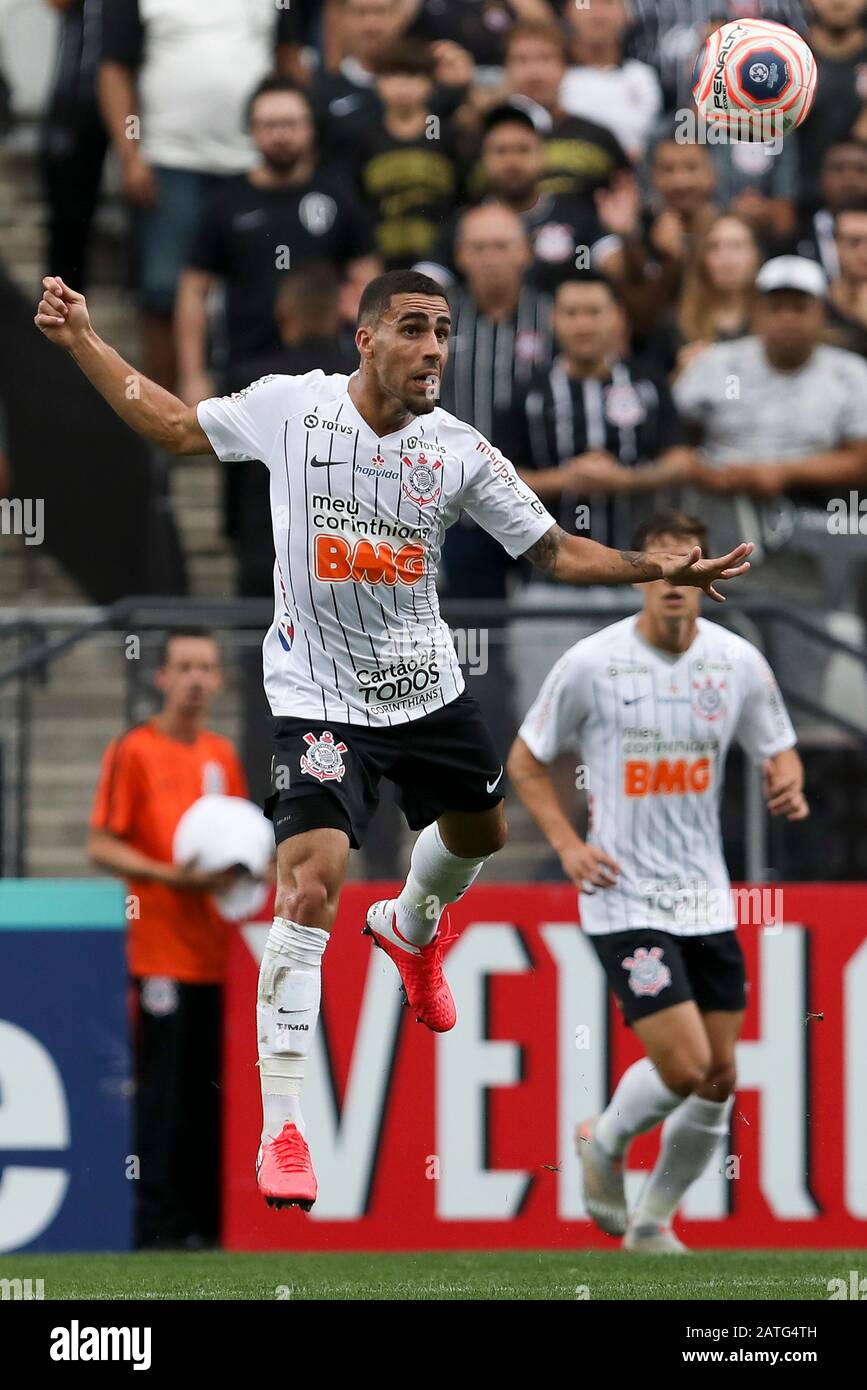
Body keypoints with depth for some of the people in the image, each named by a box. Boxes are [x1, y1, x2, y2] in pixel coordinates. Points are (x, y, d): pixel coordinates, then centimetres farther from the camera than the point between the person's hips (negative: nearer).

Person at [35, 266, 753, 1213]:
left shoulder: (460, 451, -7)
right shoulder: (287, 406, -11)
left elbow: (556, 550, -1)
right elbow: (175, 427, 4)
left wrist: (650, 567, -15)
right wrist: (82, 342, -1)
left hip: (426, 689, 4)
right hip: (319, 699, -4)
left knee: (478, 833, 25)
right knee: (311, 886, -19)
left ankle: (411, 927, 64)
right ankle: (281, 1131, -15)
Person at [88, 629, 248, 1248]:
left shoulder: (223, 756, 16)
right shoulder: (133, 752, -3)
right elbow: (102, 848, -6)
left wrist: (240, 866, 3)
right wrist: (171, 875, -19)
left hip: (216, 950, 6)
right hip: (159, 948, -6)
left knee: (213, 1088, 5)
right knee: (161, 1086, -8)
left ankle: (207, 1215, 10)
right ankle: (154, 1219, -6)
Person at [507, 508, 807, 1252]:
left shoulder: (739, 662, 0)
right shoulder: (591, 664, -9)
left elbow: (779, 750, 13)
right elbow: (526, 760, 4)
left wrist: (788, 783, -11)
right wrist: (568, 843, -9)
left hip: (708, 900, 4)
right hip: (625, 901, -4)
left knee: (719, 1081, 5)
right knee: (685, 1065, -15)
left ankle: (653, 1220, 25)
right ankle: (605, 1143, 17)